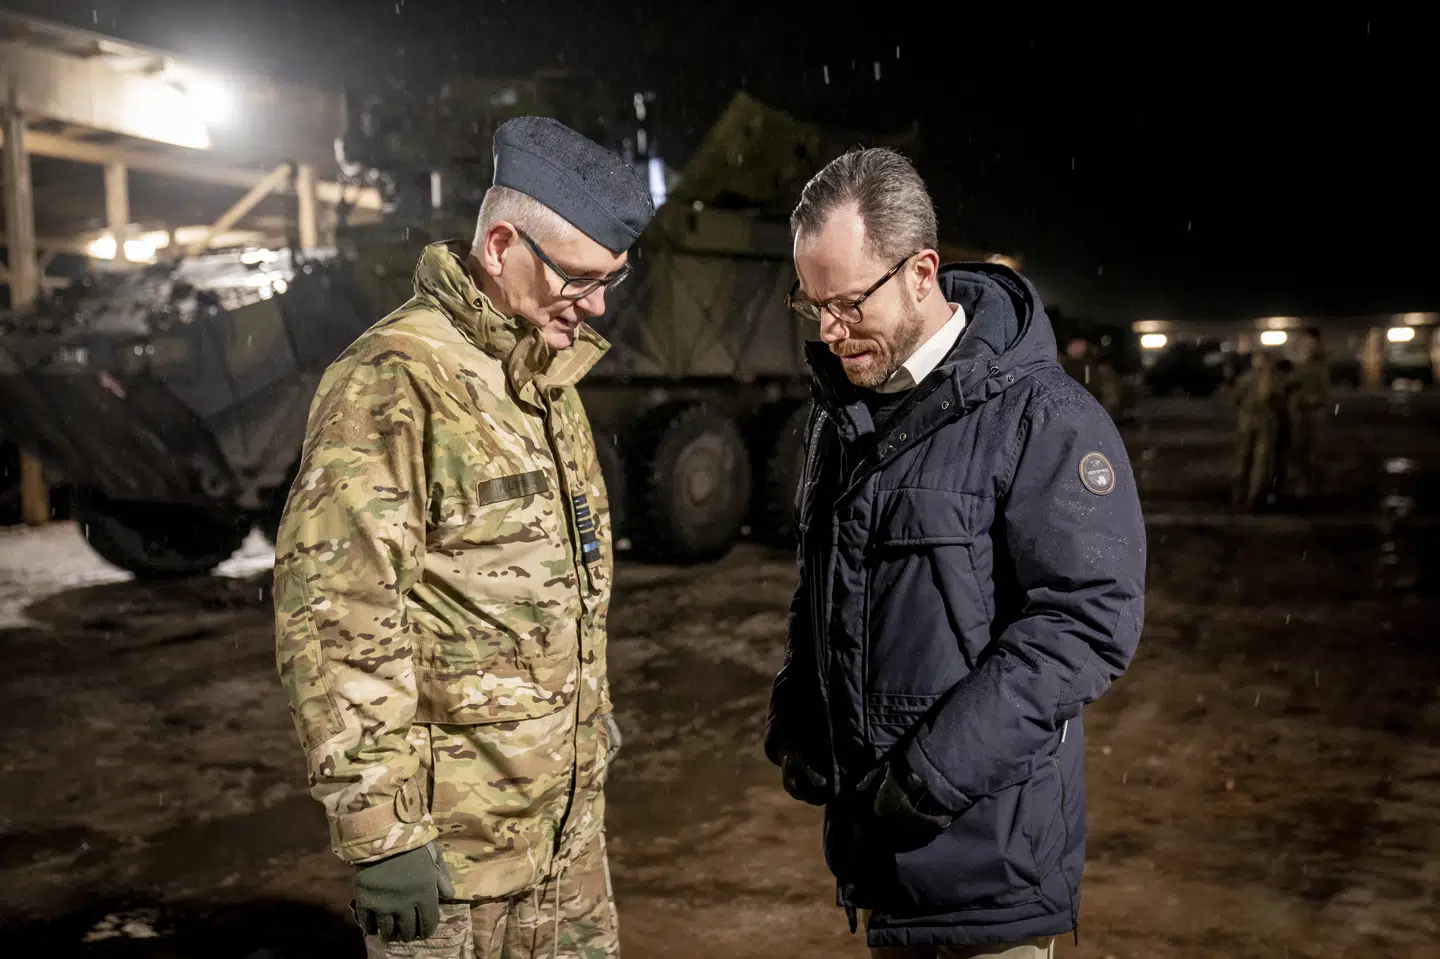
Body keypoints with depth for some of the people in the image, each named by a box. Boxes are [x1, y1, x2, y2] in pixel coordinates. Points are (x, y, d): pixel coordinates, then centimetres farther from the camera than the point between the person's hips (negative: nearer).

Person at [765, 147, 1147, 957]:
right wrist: (794, 717, 7)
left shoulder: (1040, 418, -15)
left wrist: (939, 767, -22)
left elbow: (1092, 618, -20)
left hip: (989, 839, -7)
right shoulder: (844, 413, 8)